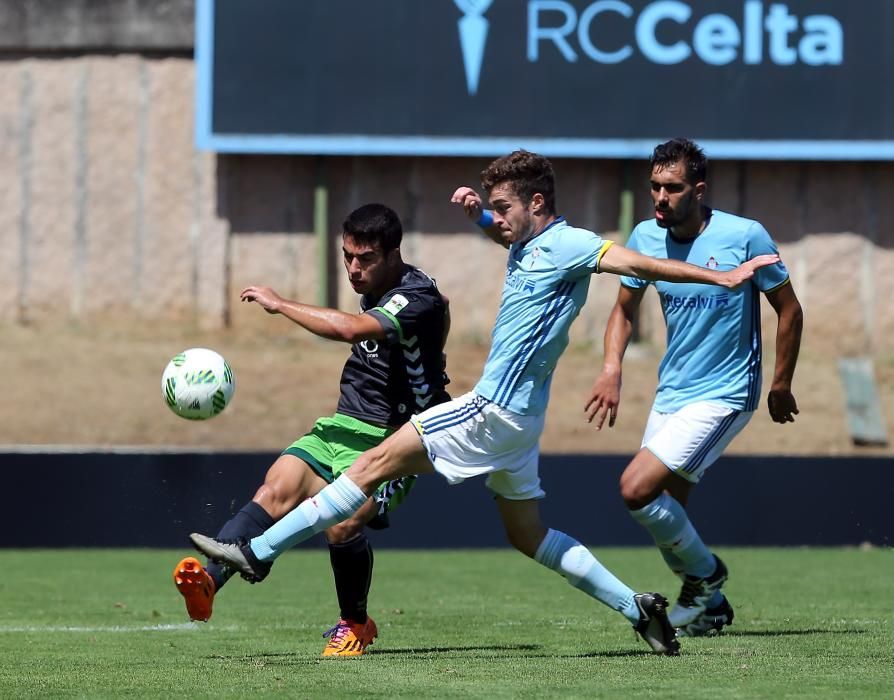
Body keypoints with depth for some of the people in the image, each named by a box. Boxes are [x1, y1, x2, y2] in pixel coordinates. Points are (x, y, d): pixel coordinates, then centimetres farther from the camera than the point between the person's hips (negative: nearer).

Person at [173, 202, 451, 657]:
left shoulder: (418, 298, -18)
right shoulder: (374, 291, 10)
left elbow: (351, 329, -36)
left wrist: (279, 304, -25)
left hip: (392, 439, -7)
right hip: (344, 425, 7)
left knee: (343, 522, -27)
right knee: (276, 490, -20)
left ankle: (355, 625, 0)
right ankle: (209, 580, -37)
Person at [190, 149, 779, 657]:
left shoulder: (567, 245, -14)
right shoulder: (528, 242, 13)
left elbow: (636, 263, -21)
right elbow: (496, 227, 34)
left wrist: (720, 277, -29)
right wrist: (473, 209, 11)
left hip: (497, 409, -10)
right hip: (516, 413, 10)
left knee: (374, 466, -6)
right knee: (528, 536, 16)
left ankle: (259, 554, -4)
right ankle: (636, 607, 13)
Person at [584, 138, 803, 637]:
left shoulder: (745, 236, -15)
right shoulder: (646, 238, -1)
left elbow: (789, 310, -3)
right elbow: (625, 310, 12)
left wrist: (782, 384, -1)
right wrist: (612, 368, -5)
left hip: (723, 395, -6)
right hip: (671, 393, 6)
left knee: (637, 488, -18)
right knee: (665, 512, 9)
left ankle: (704, 573, 5)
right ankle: (709, 606, 32)